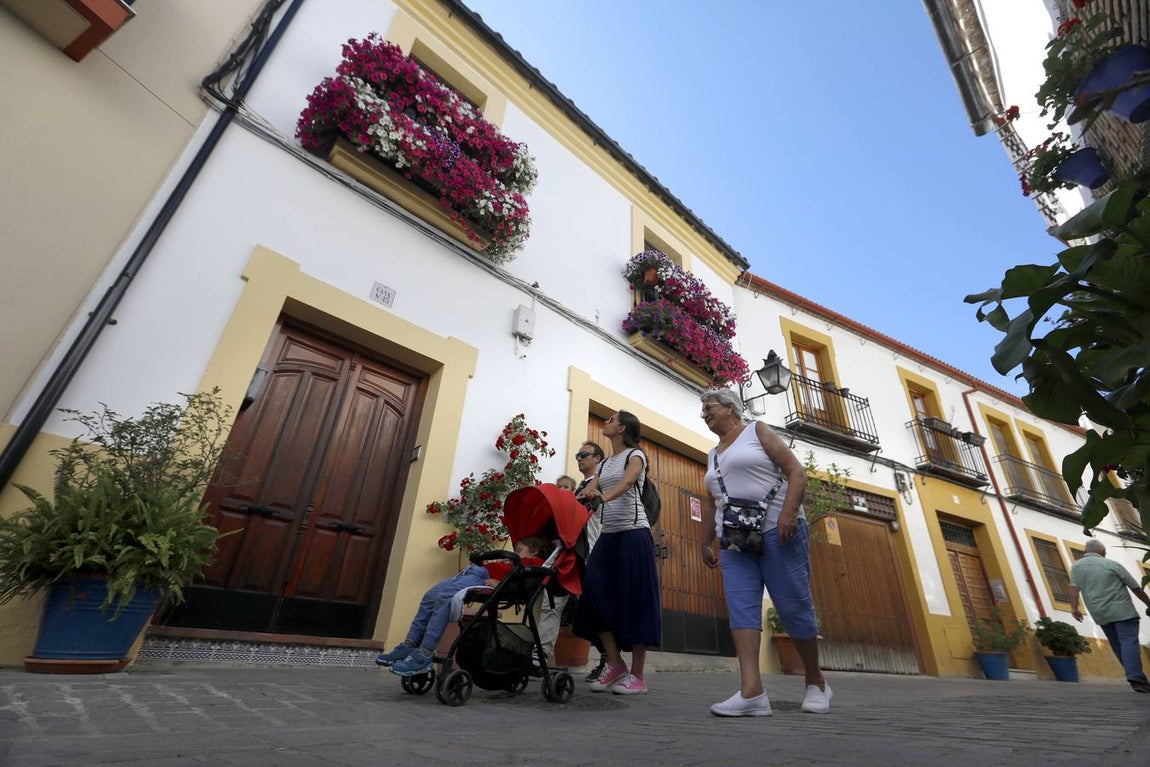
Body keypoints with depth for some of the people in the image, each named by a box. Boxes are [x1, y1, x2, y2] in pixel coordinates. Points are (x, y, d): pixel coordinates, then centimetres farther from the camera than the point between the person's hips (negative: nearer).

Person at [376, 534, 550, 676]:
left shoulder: (534, 562, 7)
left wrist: (500, 582, -25)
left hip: (484, 577, -9)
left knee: (444, 599, -26)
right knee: (430, 596, -2)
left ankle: (424, 656, -25)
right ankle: (410, 645, 0)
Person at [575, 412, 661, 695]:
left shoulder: (635, 455, -1)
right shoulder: (604, 464, 18)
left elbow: (627, 482, -23)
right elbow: (585, 494, 4)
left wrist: (604, 496, -43)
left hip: (633, 531, -6)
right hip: (608, 534, 6)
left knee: (634, 599, -4)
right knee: (597, 594, -3)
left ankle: (637, 675, 7)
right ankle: (615, 665, 11)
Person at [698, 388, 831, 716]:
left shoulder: (757, 431, 3)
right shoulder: (713, 455, 21)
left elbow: (796, 472, -6)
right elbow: (711, 504, 25)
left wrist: (789, 511, -20)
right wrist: (706, 542, 20)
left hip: (776, 531, -5)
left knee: (794, 607, 0)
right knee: (740, 608, -9)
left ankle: (816, 683, 20)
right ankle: (751, 692, -12)